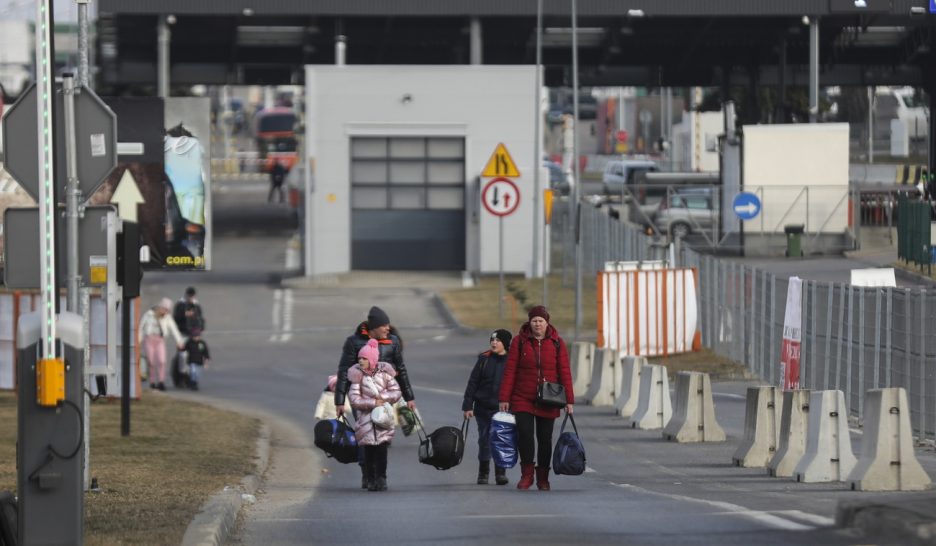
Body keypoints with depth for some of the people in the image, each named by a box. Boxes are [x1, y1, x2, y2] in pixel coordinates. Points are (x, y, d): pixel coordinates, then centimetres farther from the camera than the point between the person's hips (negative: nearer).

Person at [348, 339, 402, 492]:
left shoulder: (384, 372, 1)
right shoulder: (357, 375, -4)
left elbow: (396, 392, 4)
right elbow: (354, 400, -9)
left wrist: (383, 397, -13)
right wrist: (373, 403, -16)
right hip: (366, 419, -1)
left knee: (382, 449, -4)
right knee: (369, 450, -1)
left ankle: (381, 479, 4)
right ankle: (371, 480, 7)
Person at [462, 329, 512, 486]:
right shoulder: (484, 359, 3)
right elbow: (472, 383, 4)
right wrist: (468, 406, -1)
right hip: (483, 407, 2)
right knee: (484, 440, 6)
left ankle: (501, 473, 5)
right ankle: (483, 473, 16)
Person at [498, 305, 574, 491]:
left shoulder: (556, 343, 2)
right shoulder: (519, 341, 0)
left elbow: (564, 372, 2)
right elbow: (510, 371, 0)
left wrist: (569, 401, -3)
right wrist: (504, 398, -4)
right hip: (523, 399, -1)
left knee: (545, 439, 5)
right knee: (524, 434, -14)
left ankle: (543, 478, 16)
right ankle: (526, 474, 1)